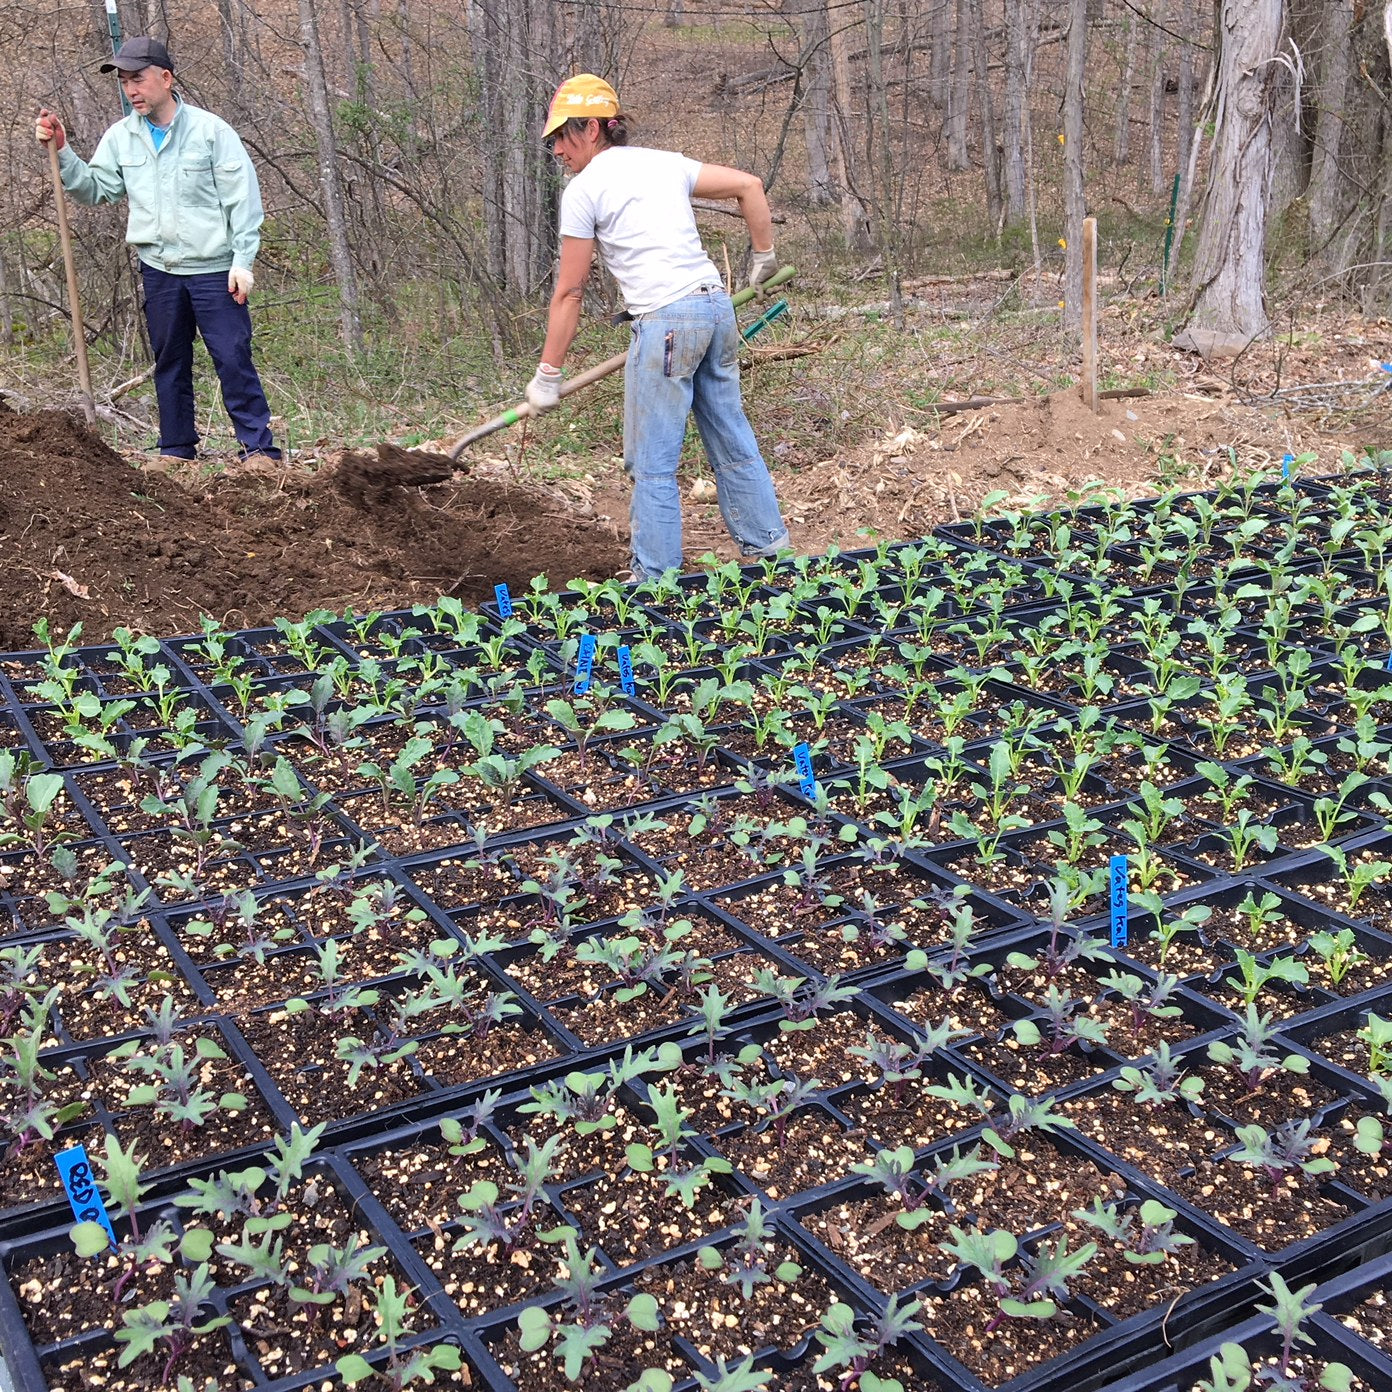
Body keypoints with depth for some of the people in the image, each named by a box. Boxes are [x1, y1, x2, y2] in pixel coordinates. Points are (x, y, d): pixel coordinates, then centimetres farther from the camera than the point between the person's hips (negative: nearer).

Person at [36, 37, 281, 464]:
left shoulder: (209, 129, -6)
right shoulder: (120, 137, 7)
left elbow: (243, 199, -7)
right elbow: (95, 188, 8)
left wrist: (242, 261, -12)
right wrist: (61, 151, -6)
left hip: (214, 269, -5)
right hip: (158, 270, 5)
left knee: (233, 359, -7)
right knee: (169, 363, 11)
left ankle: (260, 449, -3)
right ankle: (176, 452, 19)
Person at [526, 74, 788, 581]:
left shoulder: (583, 189, -1)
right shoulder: (665, 162, 16)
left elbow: (570, 291, -1)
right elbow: (749, 185, 15)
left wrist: (548, 374, 5)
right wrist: (764, 256, 25)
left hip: (665, 322, -7)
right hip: (716, 306, 7)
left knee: (653, 462, 1)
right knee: (731, 438, 17)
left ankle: (655, 577, 6)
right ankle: (768, 544, 27)